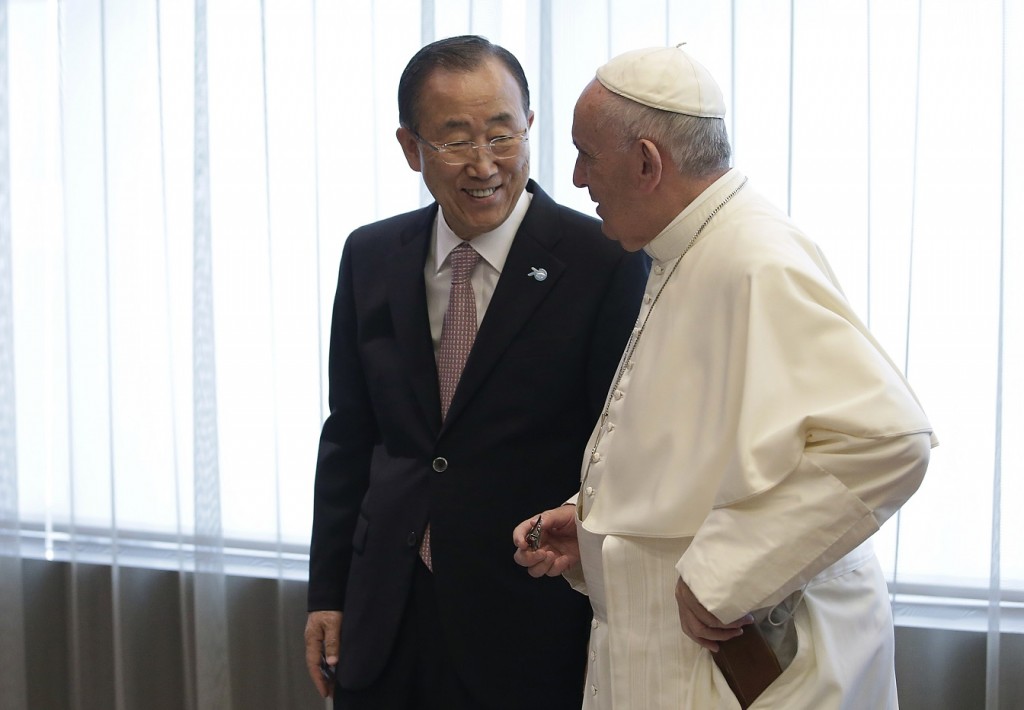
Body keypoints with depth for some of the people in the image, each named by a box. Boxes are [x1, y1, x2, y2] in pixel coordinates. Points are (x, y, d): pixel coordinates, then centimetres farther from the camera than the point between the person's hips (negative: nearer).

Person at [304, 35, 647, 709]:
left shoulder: (607, 264, -11)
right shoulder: (371, 257, 4)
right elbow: (349, 437, 10)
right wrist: (328, 595, 9)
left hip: (534, 626, -4)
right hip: (385, 624, 4)